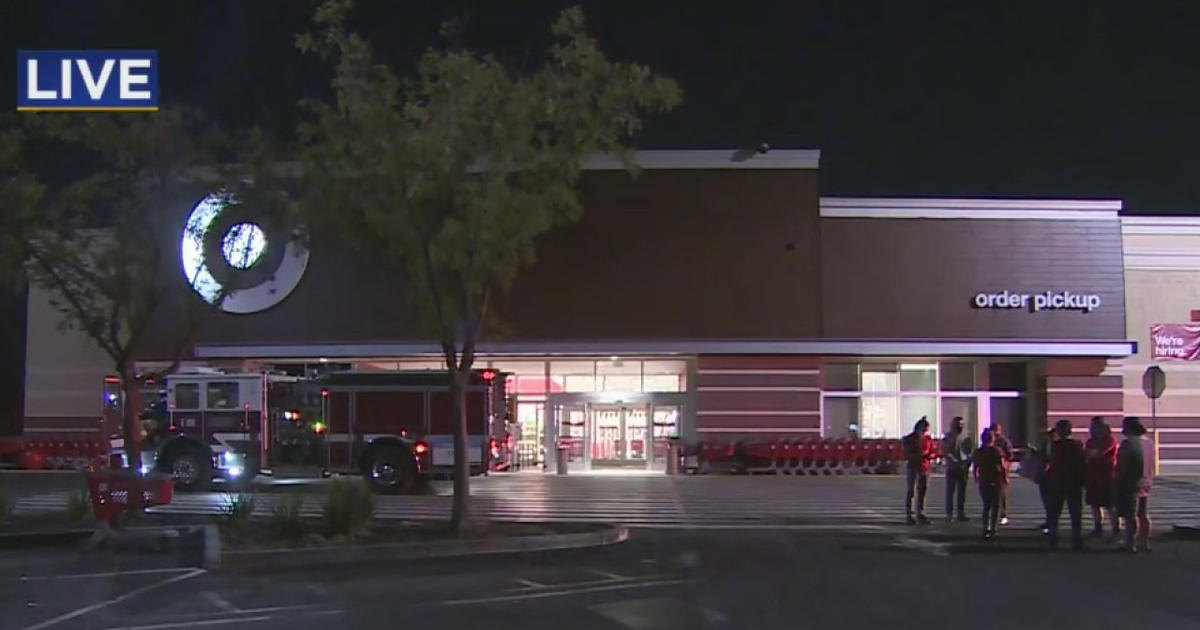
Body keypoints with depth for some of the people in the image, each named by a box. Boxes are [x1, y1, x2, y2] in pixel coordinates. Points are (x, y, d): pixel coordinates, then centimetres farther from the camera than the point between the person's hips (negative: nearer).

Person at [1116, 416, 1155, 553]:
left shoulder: (1128, 443, -18)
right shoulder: (1149, 442, 8)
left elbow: (1121, 466, -17)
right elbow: (1152, 465, 13)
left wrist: (1119, 482, -7)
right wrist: (1149, 480, 20)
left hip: (1131, 485, -8)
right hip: (1146, 485, 8)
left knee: (1130, 516, -5)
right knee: (1144, 515, 15)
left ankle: (1130, 544, -5)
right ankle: (1144, 543, 21)